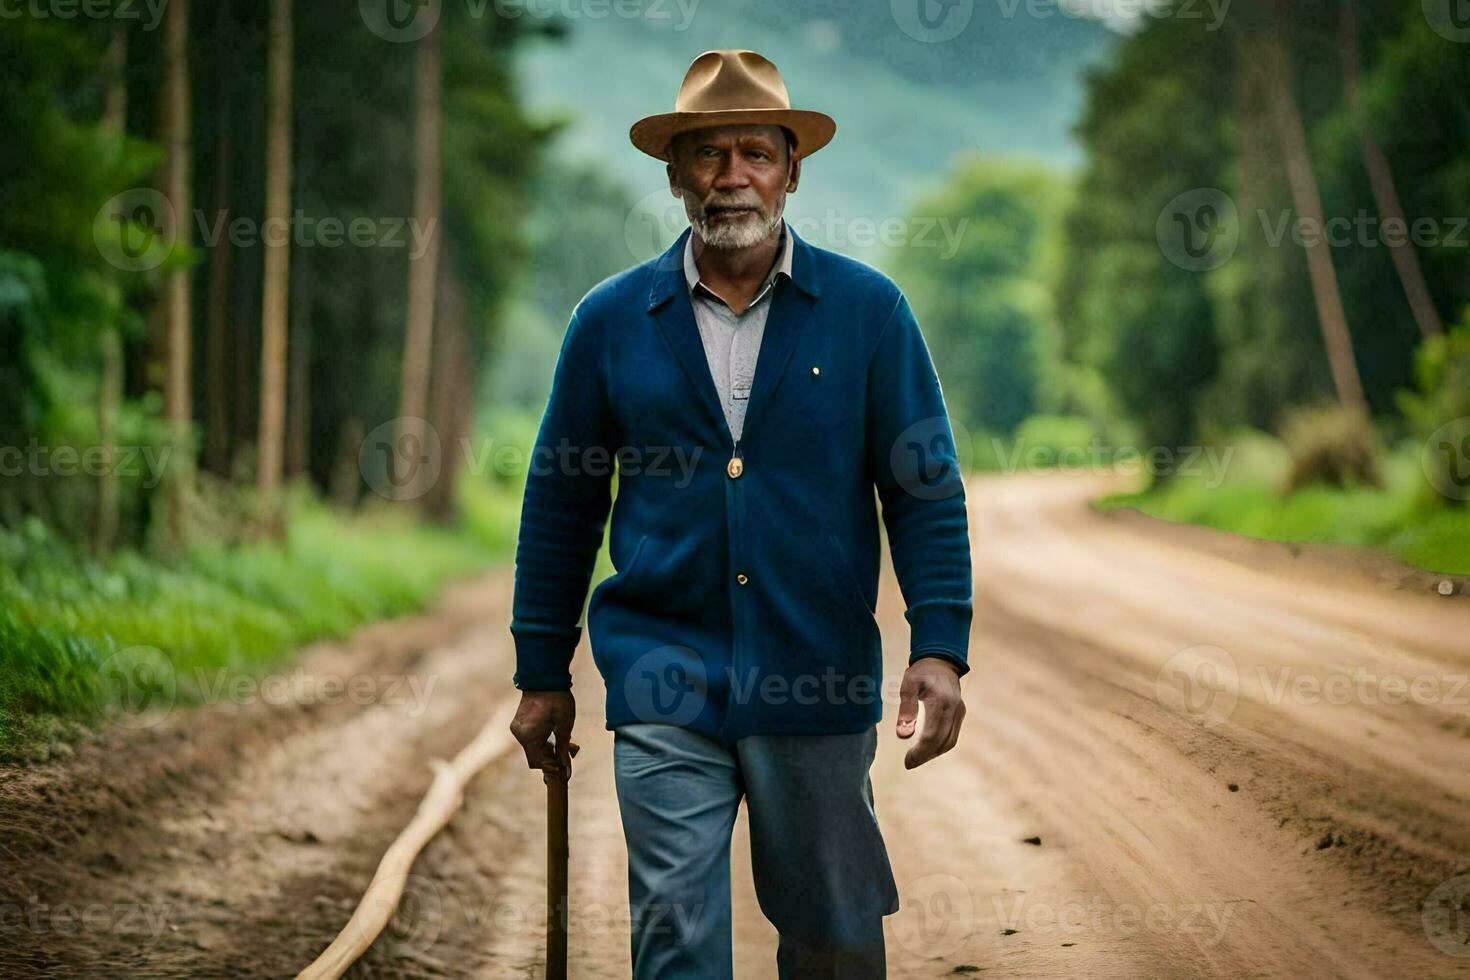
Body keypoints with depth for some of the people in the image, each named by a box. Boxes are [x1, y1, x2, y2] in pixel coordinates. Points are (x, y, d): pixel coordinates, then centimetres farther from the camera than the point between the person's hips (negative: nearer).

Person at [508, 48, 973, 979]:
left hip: (817, 684, 0)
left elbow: (928, 490, 1)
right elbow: (561, 503, 10)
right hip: (665, 685, 0)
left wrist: (939, 651, -9)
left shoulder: (868, 310, 1)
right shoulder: (611, 320, 4)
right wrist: (543, 677, 10)